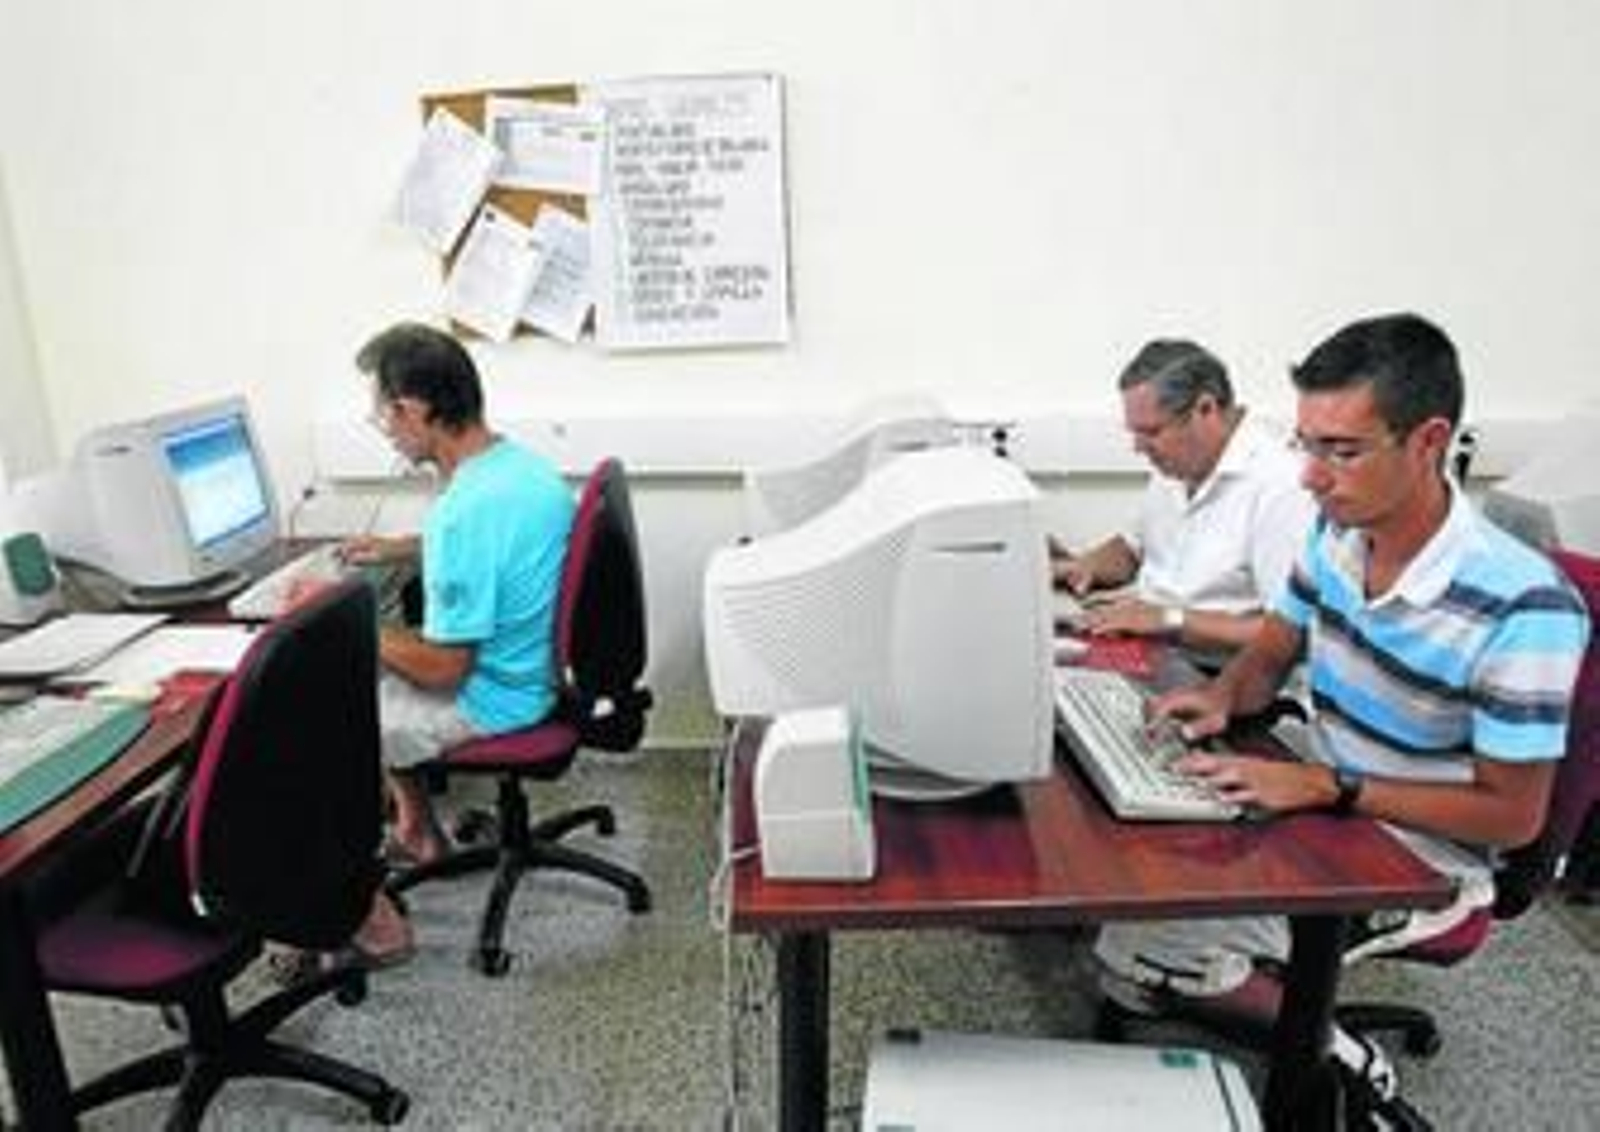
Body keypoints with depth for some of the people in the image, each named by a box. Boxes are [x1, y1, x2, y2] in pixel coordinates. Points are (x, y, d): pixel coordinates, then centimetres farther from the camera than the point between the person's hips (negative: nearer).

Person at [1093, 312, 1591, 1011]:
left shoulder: (1523, 610, -26)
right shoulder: (1337, 532, -7)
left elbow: (1512, 815, -18)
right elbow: (1273, 651, 10)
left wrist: (1327, 787, -26)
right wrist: (1224, 694, -13)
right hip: (1319, 807, 7)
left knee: (1134, 947, -19)